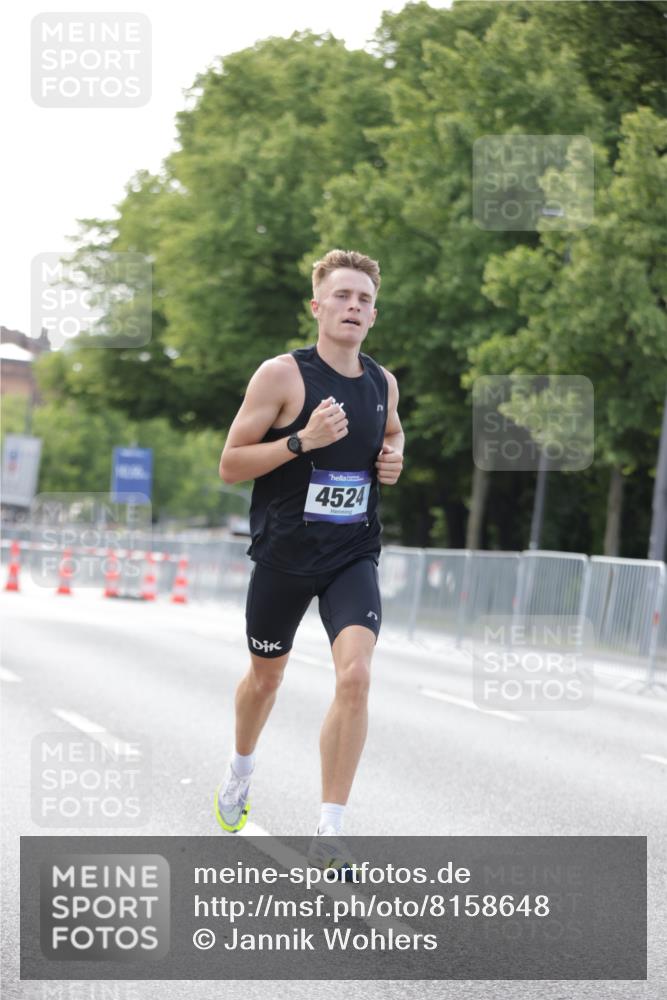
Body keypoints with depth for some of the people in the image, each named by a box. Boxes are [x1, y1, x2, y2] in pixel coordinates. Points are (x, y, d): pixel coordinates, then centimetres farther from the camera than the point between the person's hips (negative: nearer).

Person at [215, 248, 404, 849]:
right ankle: (241, 772, 50)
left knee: (356, 674, -19)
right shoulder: (282, 375, -11)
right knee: (266, 674, 17)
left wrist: (394, 458, 5)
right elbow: (230, 465, -11)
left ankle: (329, 831, -14)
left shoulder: (383, 383, 5)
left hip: (353, 556, 2)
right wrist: (302, 440, -24)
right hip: (284, 553, -2)